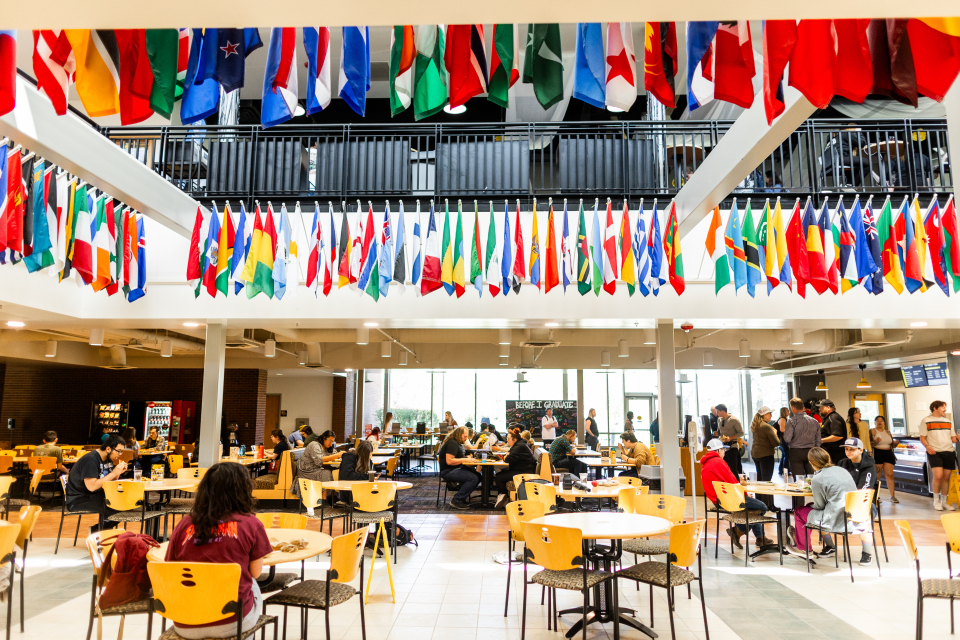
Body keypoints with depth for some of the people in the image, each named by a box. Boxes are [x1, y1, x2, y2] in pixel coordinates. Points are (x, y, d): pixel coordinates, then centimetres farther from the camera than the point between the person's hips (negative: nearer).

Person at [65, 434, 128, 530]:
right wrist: (114, 473, -25)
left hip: (93, 496, 9)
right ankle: (96, 531, -4)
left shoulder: (107, 458, 8)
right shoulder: (90, 459, -20)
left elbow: (110, 482, 13)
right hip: (77, 500, -9)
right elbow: (91, 486, -28)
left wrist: (118, 473, -6)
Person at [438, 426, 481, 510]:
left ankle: (463, 496, 5)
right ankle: (456, 501, -17)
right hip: (448, 471, -10)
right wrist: (464, 460, -18)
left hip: (456, 469, 10)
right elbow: (449, 461, -24)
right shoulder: (452, 443, -15)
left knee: (478, 475, -3)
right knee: (473, 478, -24)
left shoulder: (458, 443, 18)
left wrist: (468, 459, 2)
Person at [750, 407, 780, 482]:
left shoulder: (755, 425, 9)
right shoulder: (767, 426, -17)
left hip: (754, 454, 9)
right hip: (766, 455, -9)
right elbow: (776, 443, -15)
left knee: (759, 477, 18)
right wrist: (775, 433, 2)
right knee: (766, 479, -4)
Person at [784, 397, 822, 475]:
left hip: (796, 452, -5)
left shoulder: (791, 421, -11)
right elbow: (818, 441, 10)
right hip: (810, 451, 5)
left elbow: (787, 439, -16)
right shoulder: (814, 421, 6)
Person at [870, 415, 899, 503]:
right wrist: (875, 442, -24)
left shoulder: (888, 432, 17)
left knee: (890, 475, -1)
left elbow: (891, 444, 23)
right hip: (877, 454, -5)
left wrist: (895, 443, 1)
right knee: (876, 476, -3)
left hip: (888, 454, 5)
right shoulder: (872, 431, 1)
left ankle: (893, 496, 2)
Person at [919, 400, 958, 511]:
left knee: (946, 477, 5)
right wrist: (927, 446, -18)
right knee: (938, 475, -16)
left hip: (949, 452, 5)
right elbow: (922, 438, 0)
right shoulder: (926, 421, 3)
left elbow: (953, 438, 16)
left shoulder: (948, 421, 16)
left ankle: (944, 501, 17)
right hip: (934, 452, -5)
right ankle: (936, 500, 2)